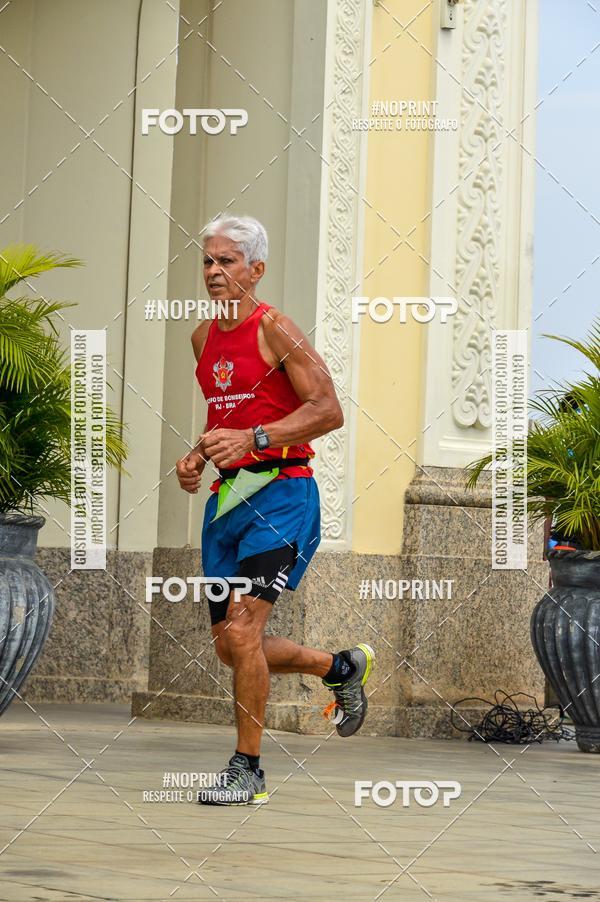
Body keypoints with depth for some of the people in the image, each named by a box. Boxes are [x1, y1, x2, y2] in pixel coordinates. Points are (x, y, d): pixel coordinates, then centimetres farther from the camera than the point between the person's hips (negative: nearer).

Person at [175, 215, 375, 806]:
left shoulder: (275, 329, -9)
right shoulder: (204, 338, 14)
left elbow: (328, 411, -15)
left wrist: (253, 439, -24)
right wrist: (198, 456, 9)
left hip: (281, 495, -8)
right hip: (227, 496, 8)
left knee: (241, 628, -18)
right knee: (229, 645, 10)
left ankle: (247, 771, -8)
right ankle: (342, 667, 34)